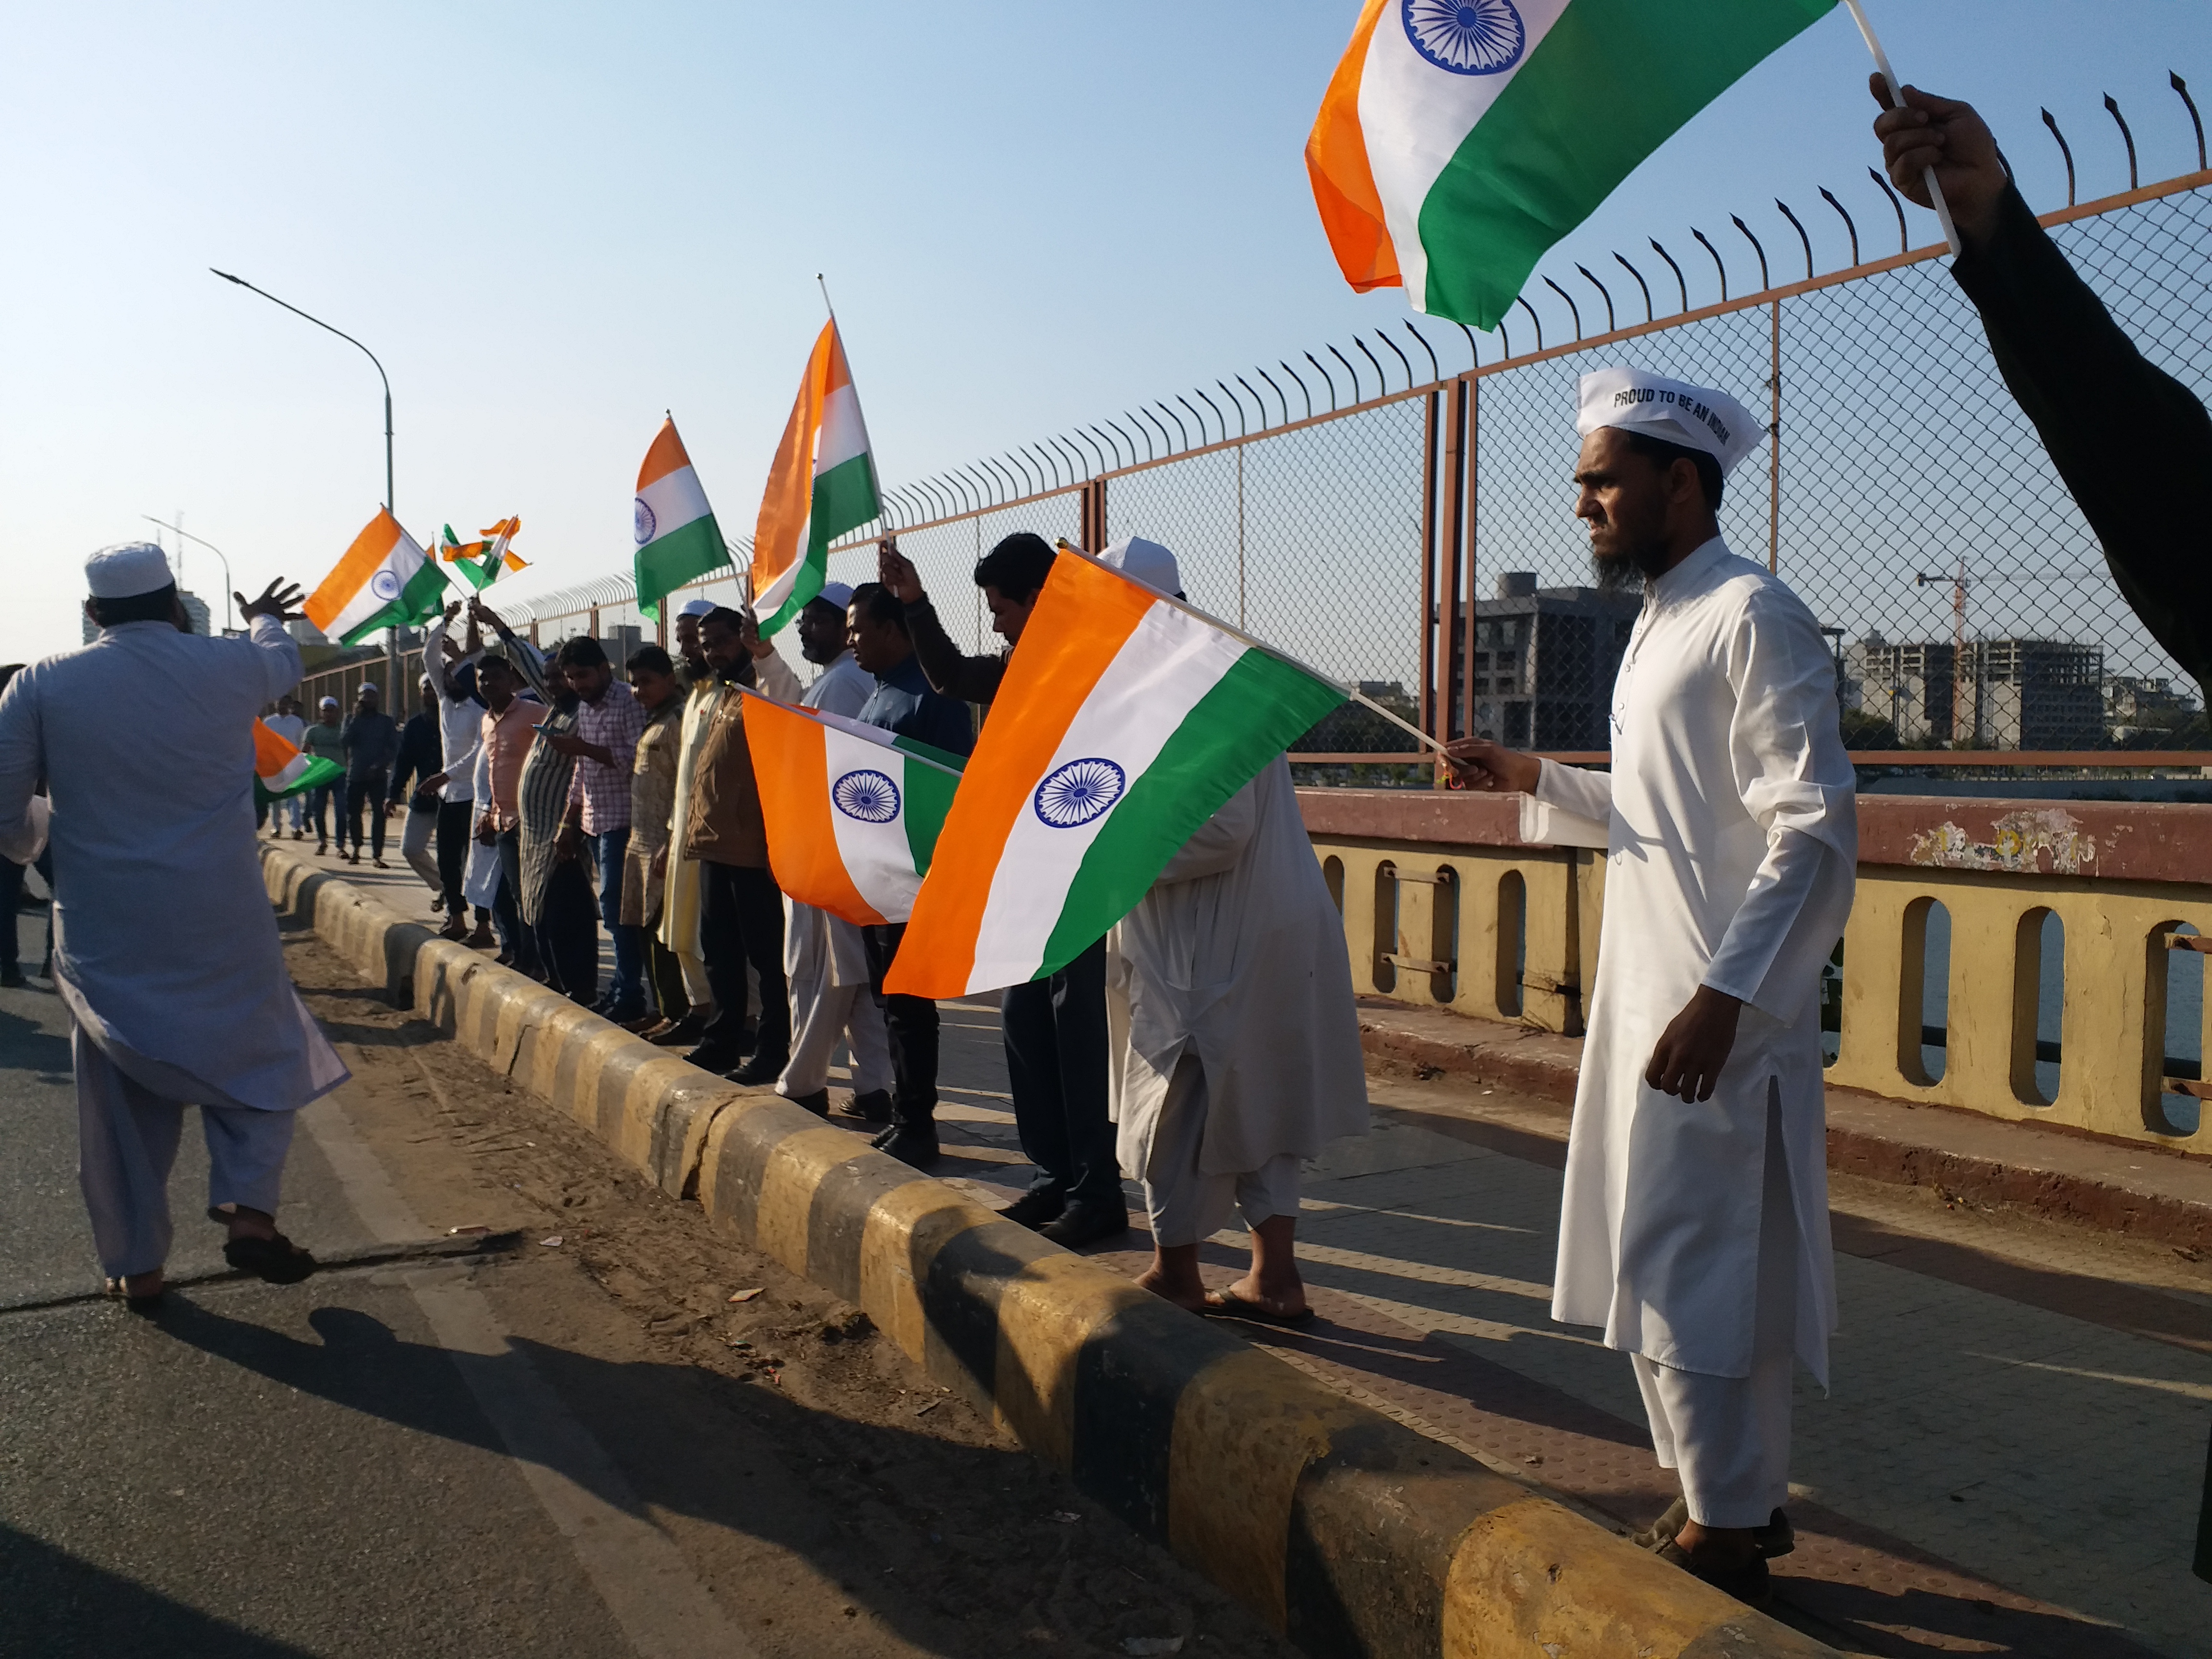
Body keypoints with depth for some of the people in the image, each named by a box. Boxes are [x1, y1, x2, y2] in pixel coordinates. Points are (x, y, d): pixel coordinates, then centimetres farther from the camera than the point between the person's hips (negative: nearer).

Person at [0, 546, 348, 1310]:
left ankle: (137, 1268, 21)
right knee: (257, 1054, 19)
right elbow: (285, 659, 22)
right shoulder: (230, 666, -3)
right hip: (223, 929, -1)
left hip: (105, 936, 1)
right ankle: (248, 1209, 2)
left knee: (121, 1101, 14)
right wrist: (265, 618, 44)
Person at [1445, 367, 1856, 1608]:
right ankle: (1748, 1502, 30)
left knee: (1680, 1266, -3)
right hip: (1651, 993, 9)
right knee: (1720, 1268, 16)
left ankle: (1724, 1530, 13)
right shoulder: (1661, 624, 15)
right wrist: (1536, 780, 14)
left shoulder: (1753, 619, -13)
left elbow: (1816, 829, -20)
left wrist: (1726, 994, -25)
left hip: (1717, 1012, -9)